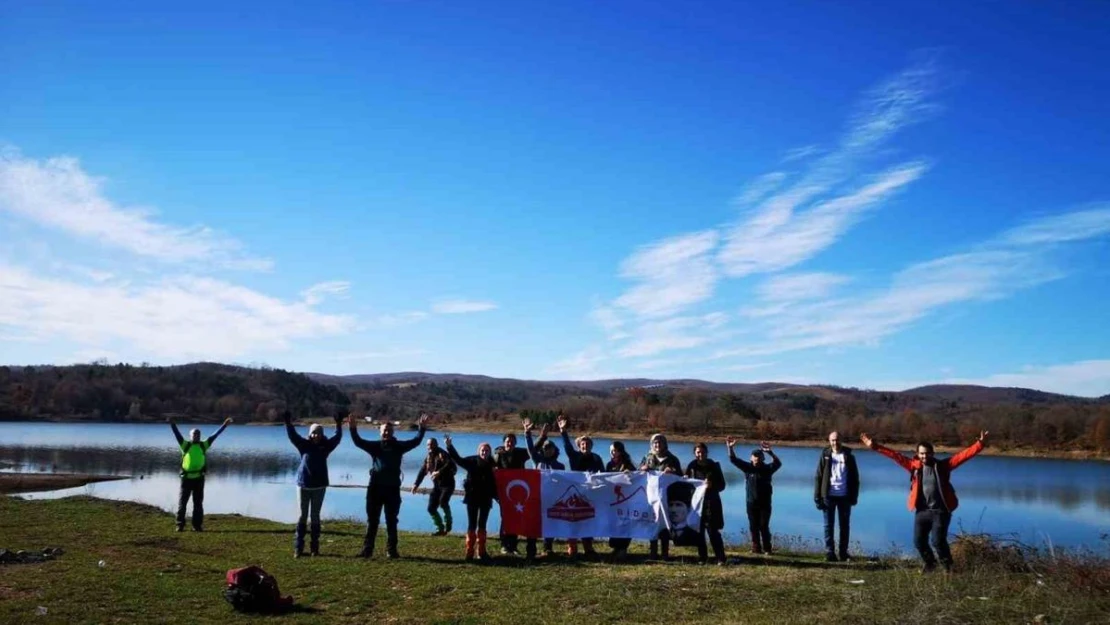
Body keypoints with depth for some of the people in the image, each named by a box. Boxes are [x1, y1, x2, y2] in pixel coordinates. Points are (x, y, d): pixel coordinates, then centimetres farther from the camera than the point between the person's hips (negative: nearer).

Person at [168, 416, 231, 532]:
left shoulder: (203, 445, 7)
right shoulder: (185, 445, 2)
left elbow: (214, 436, 6)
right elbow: (178, 435, -10)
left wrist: (224, 425, 3)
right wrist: (173, 424, -25)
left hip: (199, 479, 2)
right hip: (186, 478, -2)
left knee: (198, 503, 6)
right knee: (182, 503, 1)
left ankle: (197, 525, 12)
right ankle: (180, 525, 9)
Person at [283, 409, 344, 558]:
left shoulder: (325, 446, 1)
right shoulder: (304, 445, -1)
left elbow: (337, 438, -5)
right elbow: (292, 436, -11)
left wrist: (339, 424, -15)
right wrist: (288, 423, -23)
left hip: (319, 486, 1)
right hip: (303, 485, -1)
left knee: (315, 516, 7)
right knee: (302, 516, 3)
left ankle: (314, 547, 12)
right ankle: (298, 548, 6)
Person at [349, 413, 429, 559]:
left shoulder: (398, 446, 6)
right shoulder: (375, 446, 5)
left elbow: (415, 441, 0)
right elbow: (358, 442, -5)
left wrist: (422, 428, -12)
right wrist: (353, 429, -20)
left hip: (393, 488, 0)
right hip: (375, 487, 0)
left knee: (391, 521, 6)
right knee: (372, 520, 7)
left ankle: (391, 550, 12)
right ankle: (367, 549, 12)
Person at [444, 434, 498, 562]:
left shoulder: (492, 464, 1)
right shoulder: (472, 461, -3)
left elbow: (495, 482, 1)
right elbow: (459, 460, -13)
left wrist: (497, 496, -5)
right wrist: (449, 446, -24)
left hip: (485, 499, 2)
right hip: (473, 497, -2)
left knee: (482, 524, 9)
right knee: (472, 524, 1)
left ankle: (481, 552, 14)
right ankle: (469, 552, 2)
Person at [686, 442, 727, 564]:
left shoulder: (714, 466, 0)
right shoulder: (692, 466, 4)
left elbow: (722, 485, 1)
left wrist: (712, 486, -18)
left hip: (711, 503, -2)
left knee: (713, 531, -8)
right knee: (698, 531, 4)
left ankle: (720, 558, -4)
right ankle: (702, 557, 14)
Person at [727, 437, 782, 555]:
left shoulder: (767, 468, -4)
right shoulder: (748, 467, 1)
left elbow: (778, 463, -22)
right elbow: (734, 460, -4)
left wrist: (770, 452, -39)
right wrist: (730, 448, -21)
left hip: (765, 503, -2)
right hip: (751, 503, 2)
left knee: (764, 527, -3)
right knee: (753, 527, 5)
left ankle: (767, 549, 4)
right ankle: (756, 548, 12)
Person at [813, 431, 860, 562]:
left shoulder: (848, 456, 3)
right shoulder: (825, 456, 1)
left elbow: (854, 477, 5)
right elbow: (818, 477, 0)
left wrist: (854, 496, -1)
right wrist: (817, 496, -5)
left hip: (844, 496, 1)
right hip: (829, 496, -1)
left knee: (845, 525, 7)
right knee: (829, 525, 3)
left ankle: (843, 552, 16)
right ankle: (829, 552, 7)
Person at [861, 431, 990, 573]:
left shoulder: (943, 465, -2)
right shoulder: (914, 465, 2)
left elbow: (963, 455, -9)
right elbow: (896, 456, 1)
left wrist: (979, 444, -19)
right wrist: (876, 447, -4)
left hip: (940, 511, -3)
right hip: (922, 511, 3)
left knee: (938, 540, -10)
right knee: (919, 541, 7)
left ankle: (947, 565, 16)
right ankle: (930, 563, 35)